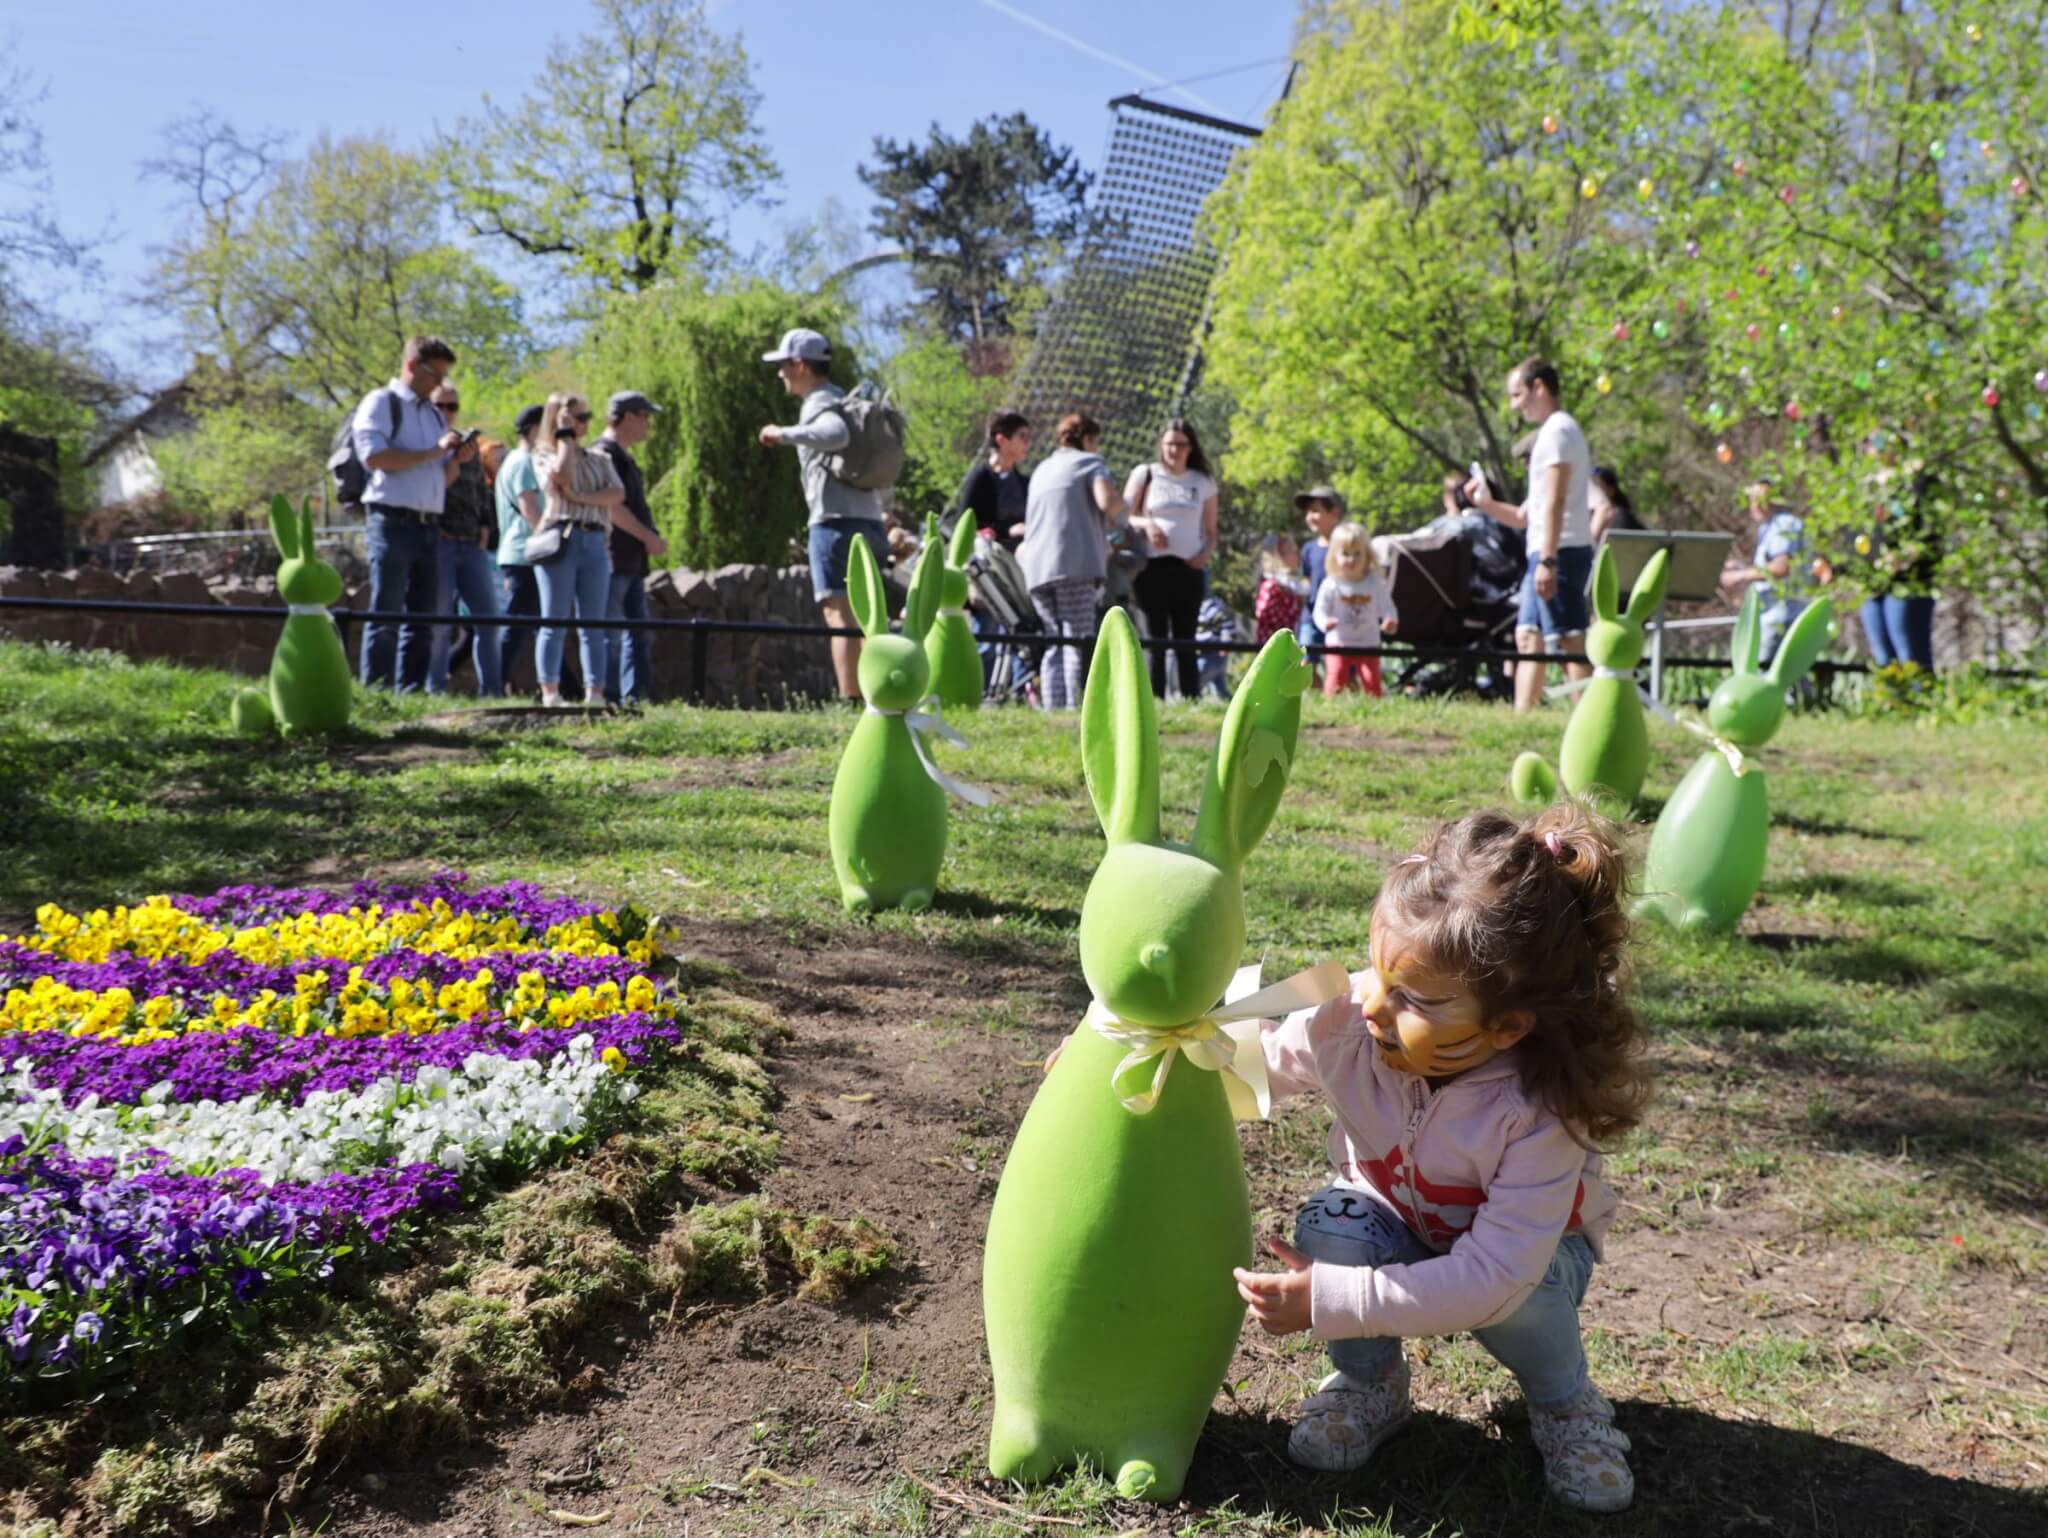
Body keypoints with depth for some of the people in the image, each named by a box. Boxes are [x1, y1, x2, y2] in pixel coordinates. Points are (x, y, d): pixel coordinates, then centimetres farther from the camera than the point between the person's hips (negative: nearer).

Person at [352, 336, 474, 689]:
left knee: (421, 616, 7)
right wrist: (434, 451, -12)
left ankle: (411, 693, 12)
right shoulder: (382, 402, 0)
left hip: (428, 526, 7)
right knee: (386, 614, -8)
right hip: (393, 522, -7)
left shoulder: (434, 414, 21)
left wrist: (456, 459, 2)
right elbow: (374, 456, -15)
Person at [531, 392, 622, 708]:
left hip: (595, 543, 4)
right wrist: (566, 437, 1)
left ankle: (595, 695, 0)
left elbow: (617, 495, 4)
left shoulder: (599, 460, 20)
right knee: (555, 623, -5)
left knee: (593, 626, 1)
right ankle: (550, 694, -7)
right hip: (560, 540, -4)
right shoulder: (544, 455, 9)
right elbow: (562, 475, -13)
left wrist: (580, 497, -8)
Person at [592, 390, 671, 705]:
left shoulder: (623, 456, 21)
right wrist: (649, 537, -14)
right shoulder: (605, 452, -10)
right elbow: (612, 506, -19)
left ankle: (635, 697, 12)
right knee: (610, 634, -6)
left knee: (640, 634, 9)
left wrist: (650, 540, 11)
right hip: (613, 560, -10)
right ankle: (609, 699, -3)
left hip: (632, 562, 10)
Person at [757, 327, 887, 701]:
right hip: (868, 522, 9)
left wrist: (783, 433, -20)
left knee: (841, 617, -12)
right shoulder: (845, 400, 24)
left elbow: (837, 435, -28)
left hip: (836, 521, -9)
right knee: (863, 620, 13)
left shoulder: (819, 403, -6)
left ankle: (850, 701, -17)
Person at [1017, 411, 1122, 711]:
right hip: (1075, 563, -6)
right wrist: (1120, 503, 11)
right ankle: (1076, 708, -19)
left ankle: (1052, 709, 0)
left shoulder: (1041, 469, 28)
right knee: (1079, 640, -9)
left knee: (1055, 643, 8)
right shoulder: (1090, 462, 7)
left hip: (1036, 567, 6)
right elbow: (1107, 501, -12)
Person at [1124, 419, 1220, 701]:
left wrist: (1206, 552, -5)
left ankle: (1191, 701, 2)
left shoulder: (1204, 482, 13)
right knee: (1156, 638, -3)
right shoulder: (1144, 475, 9)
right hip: (1152, 566, -1)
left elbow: (1210, 530, 16)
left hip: (1189, 569, 1)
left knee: (1185, 639, 1)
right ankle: (1155, 700, -2)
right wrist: (1145, 524, -13)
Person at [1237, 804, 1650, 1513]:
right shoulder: (1347, 1018, -30)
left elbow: (1492, 1276, -42)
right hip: (1392, 1221, 2)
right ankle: (1368, 1384, 0)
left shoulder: (1540, 1113, -39)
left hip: (1525, 1242, -2)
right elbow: (1254, 1058, -8)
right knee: (1331, 1226, -31)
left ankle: (1565, 1402, 3)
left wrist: (1326, 1300, -45)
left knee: (1516, 1300, -35)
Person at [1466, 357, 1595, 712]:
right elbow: (1525, 515, 24)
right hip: (1543, 553, 10)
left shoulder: (1558, 430, -7)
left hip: (1561, 552, -10)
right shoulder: (1552, 432, 24)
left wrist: (1547, 560, -24)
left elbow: (1555, 502, -18)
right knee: (1528, 637, 11)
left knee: (1569, 641, -13)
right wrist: (1487, 503, 10)